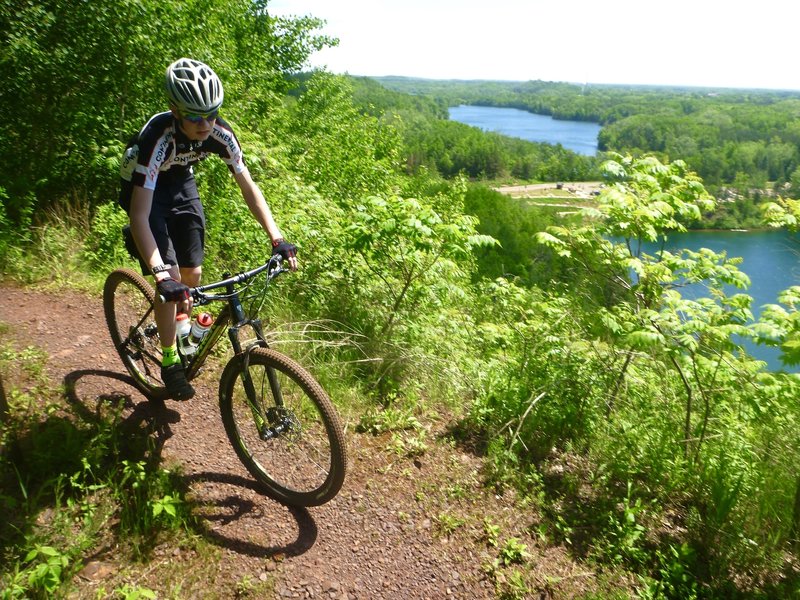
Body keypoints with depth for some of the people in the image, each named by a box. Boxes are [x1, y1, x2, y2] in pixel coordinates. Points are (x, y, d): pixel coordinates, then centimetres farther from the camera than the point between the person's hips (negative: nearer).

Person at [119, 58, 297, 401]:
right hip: (145, 190, -4)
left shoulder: (219, 133, -26)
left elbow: (248, 186, -17)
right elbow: (140, 214, -42)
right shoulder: (158, 138, -39)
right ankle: (170, 362, 2)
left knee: (192, 273, 0)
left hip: (180, 184, 4)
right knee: (171, 276, -15)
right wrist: (162, 275, -53)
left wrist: (278, 239, -26)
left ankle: (181, 327, 33)